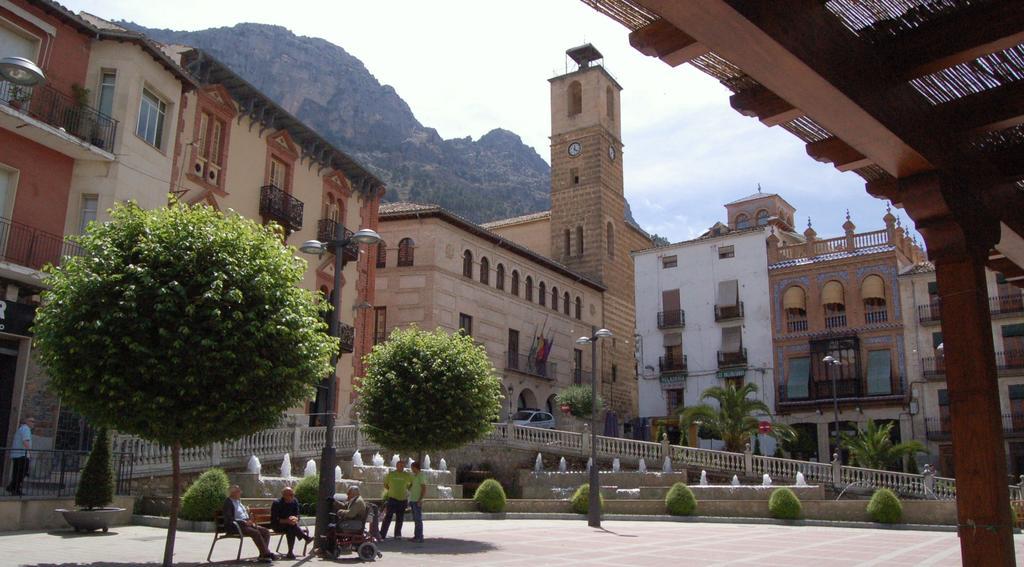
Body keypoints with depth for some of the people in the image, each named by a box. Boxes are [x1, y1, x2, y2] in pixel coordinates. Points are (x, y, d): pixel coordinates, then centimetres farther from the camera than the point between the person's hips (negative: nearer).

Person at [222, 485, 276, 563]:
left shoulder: (239, 501, 20)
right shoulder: (228, 503, -6)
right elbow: (229, 519, -18)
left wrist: (250, 521, 6)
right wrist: (244, 522, -21)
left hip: (247, 523, 9)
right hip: (236, 526, -9)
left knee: (266, 531, -10)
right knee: (256, 533, -31)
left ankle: (263, 554, -15)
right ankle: (266, 554, -26)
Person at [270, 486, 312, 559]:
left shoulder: (295, 502, 2)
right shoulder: (277, 503, -13)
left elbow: (297, 516, 2)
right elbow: (274, 520, -17)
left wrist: (295, 519, -23)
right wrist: (286, 521, -31)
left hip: (290, 526, 4)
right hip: (278, 526, -4)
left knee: (291, 531, -32)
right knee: (291, 526, -35)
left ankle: (290, 553, -31)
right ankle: (306, 538, -36)